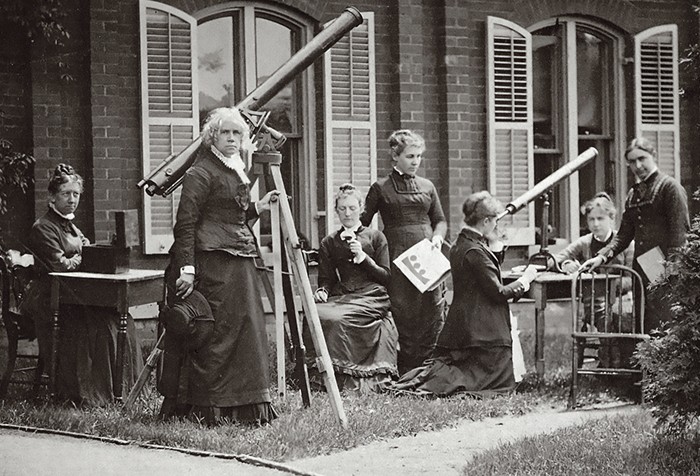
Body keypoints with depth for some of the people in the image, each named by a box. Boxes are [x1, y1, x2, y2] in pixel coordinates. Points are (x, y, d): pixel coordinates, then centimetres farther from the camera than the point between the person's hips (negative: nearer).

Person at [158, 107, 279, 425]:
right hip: (212, 261, -9)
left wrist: (257, 208, 13)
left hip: (240, 262, 9)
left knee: (246, 330, 8)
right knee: (217, 332, -9)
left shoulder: (238, 170, 19)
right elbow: (185, 223, -14)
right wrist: (186, 268, -20)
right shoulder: (201, 173, -9)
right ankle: (207, 409, -5)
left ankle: (247, 405, 14)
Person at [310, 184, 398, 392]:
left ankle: (349, 378, -26)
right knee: (317, 315, -32)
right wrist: (322, 291, -9)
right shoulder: (329, 243, 21)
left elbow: (386, 277, 7)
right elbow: (326, 278, 14)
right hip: (342, 296, 3)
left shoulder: (375, 237, 14)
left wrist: (363, 257, -6)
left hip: (372, 297, -3)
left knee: (338, 319, -34)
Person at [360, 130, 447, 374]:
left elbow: (440, 220, 21)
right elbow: (363, 221, 10)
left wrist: (438, 237, 2)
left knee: (433, 312, -4)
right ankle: (407, 372, 0)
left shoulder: (427, 187, 16)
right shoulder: (381, 188, 6)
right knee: (404, 313, -6)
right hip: (398, 257, -3)